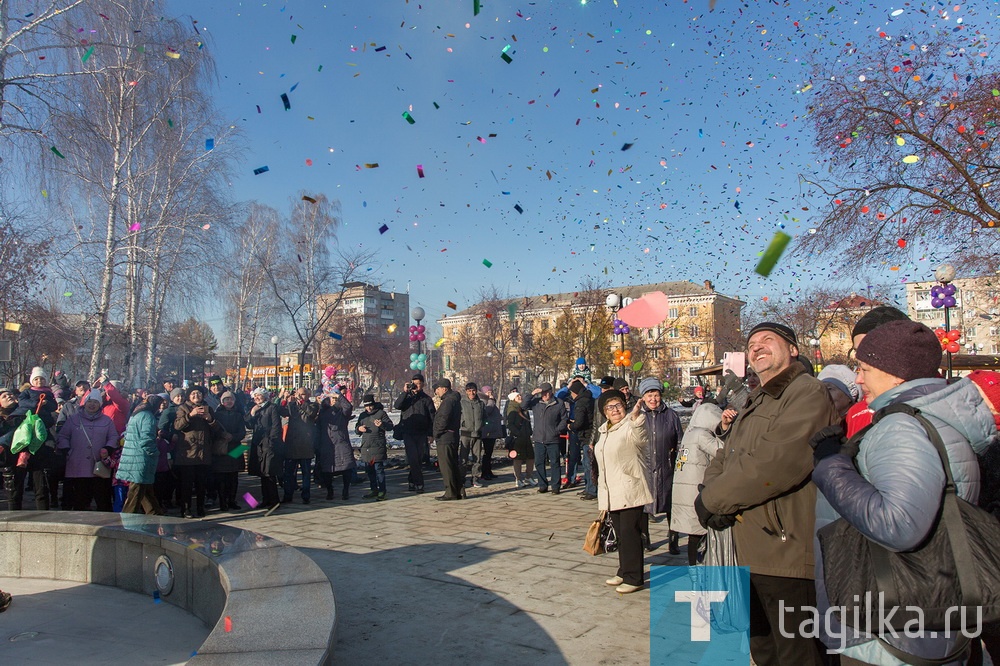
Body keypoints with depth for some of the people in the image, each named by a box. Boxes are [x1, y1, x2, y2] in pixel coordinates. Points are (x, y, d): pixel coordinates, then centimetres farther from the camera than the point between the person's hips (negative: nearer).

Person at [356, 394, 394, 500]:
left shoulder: (381, 413, -1)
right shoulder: (362, 415, 16)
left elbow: (390, 426, -5)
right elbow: (357, 429, 23)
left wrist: (382, 424, -26)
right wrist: (359, 429, -1)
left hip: (378, 447, -6)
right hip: (366, 447, 6)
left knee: (379, 469, -9)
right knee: (370, 470, 11)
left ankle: (382, 491, -2)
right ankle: (374, 490, 21)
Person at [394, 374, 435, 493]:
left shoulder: (426, 399, 6)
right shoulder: (406, 397, 7)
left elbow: (432, 417, 5)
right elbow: (397, 406, -12)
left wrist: (430, 433, -2)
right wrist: (405, 392, -16)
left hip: (421, 434, 1)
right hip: (408, 433, -1)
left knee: (418, 459, 6)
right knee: (413, 458, -10)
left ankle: (411, 480, 22)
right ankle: (419, 483, -5)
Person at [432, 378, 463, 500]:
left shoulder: (448, 401, -16)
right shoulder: (454, 399, 17)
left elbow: (443, 420, -22)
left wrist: (435, 433, -10)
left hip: (445, 439, -10)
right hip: (453, 437, 10)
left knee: (446, 466, -4)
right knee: (454, 465, 14)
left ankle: (451, 493, -1)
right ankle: (460, 490, 19)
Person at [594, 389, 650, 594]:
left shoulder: (630, 426, -10)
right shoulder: (604, 431, 17)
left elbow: (639, 437, -36)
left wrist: (635, 416, -54)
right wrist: (603, 491, 27)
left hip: (630, 490, -8)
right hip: (612, 492, 8)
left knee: (630, 533, -7)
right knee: (621, 534, 15)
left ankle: (633, 578, 0)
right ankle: (624, 572, 26)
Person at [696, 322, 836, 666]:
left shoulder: (807, 392, -14)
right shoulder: (753, 406, 19)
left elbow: (776, 463, -27)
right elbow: (722, 461, 14)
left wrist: (712, 499, -17)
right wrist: (718, 471, -10)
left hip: (789, 556, -9)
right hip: (751, 554, 9)